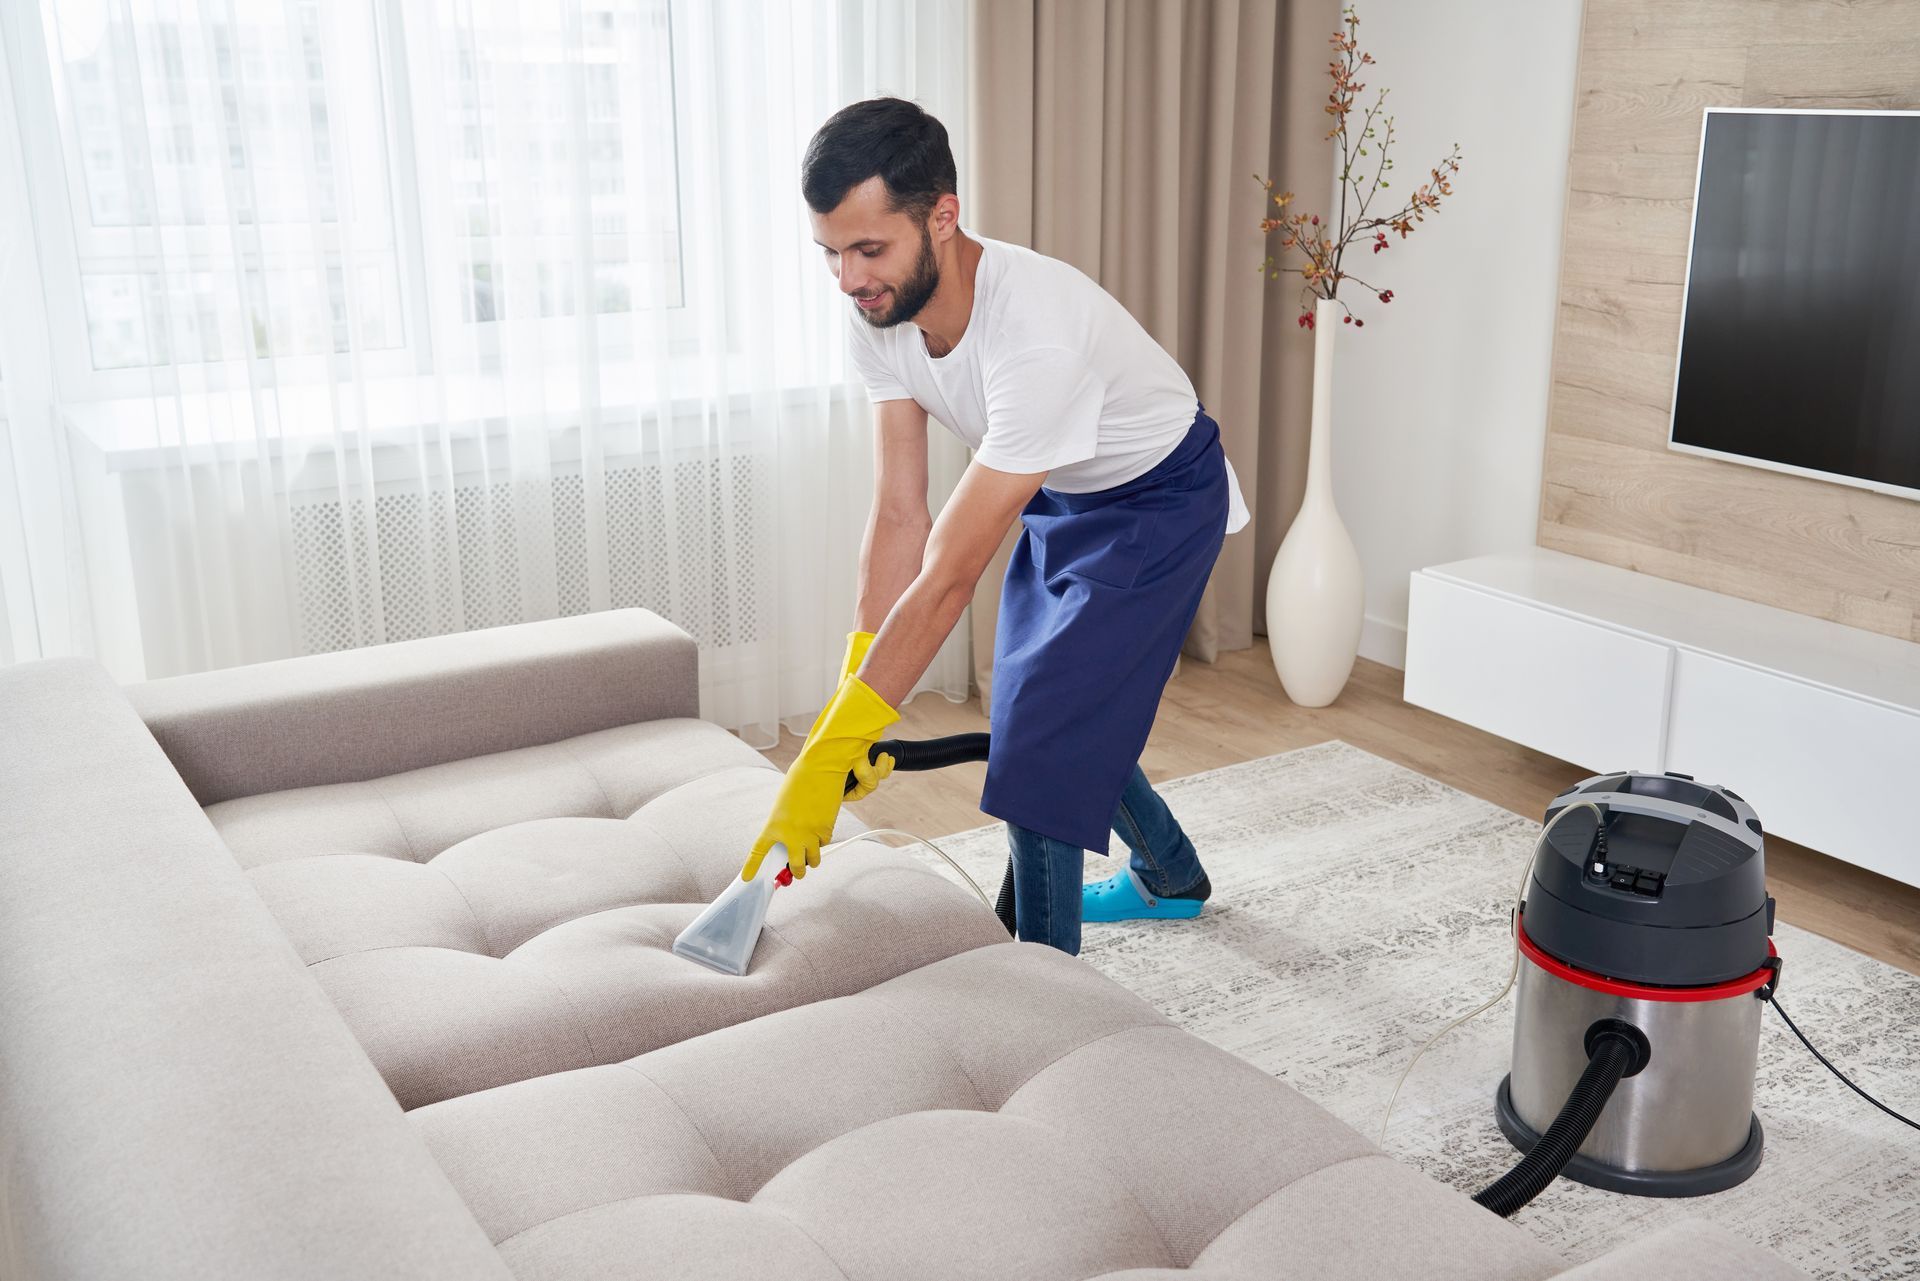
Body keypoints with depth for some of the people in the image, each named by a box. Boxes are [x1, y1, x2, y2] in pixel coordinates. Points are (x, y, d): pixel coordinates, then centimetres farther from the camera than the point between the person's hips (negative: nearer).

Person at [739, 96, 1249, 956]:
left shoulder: (1037, 332, -42)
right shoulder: (878, 315, -19)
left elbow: (949, 576, -42)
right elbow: (900, 515, -17)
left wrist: (828, 757, -40)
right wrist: (849, 703, -23)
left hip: (1159, 502, -8)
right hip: (1060, 495, 8)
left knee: (1040, 738, -14)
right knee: (1060, 708, 19)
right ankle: (1170, 878, 44)